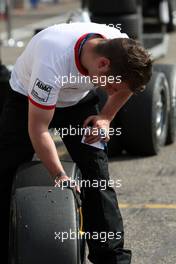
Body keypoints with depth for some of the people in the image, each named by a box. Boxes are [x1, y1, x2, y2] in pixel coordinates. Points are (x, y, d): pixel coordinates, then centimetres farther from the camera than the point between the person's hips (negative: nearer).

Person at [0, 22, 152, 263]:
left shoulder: (121, 48, -27)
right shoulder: (53, 62, -43)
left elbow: (125, 86, 1)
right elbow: (38, 129, -34)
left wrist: (106, 117, -10)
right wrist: (60, 177, -32)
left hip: (79, 101, 3)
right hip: (27, 100, -3)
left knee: (98, 177, -9)